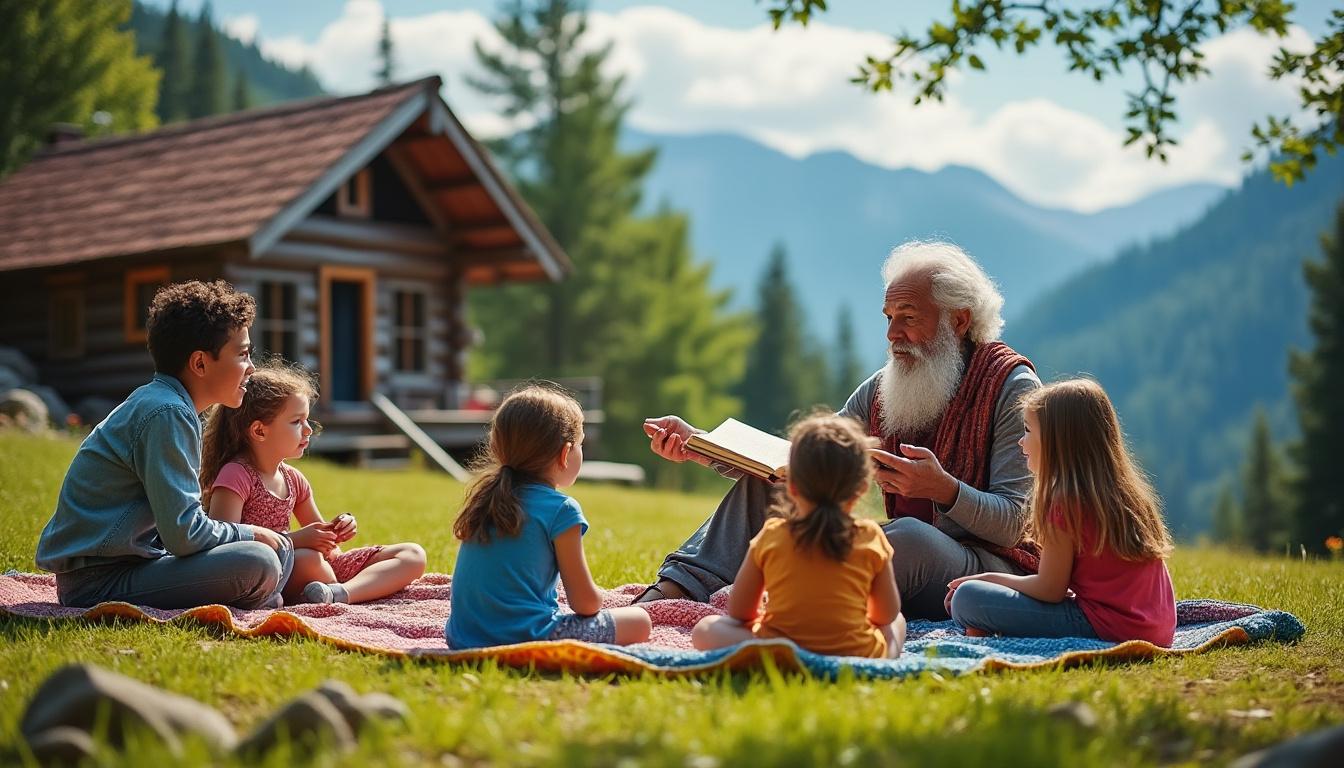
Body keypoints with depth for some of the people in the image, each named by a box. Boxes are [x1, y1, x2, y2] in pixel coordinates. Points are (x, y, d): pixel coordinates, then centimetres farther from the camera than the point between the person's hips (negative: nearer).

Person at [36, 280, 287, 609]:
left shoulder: (155, 401, 14)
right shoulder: (167, 414, -17)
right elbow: (184, 534, -21)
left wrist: (252, 533, 9)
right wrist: (250, 533, -4)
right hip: (98, 581, -10)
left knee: (278, 547, 13)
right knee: (259, 563, -26)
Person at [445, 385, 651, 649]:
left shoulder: (485, 498, 11)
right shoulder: (561, 509, -9)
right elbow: (585, 602, -3)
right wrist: (597, 603, 20)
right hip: (527, 635, -7)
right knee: (639, 621, 5)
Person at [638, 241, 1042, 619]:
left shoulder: (1012, 389, -10)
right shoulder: (883, 387, 9)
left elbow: (1011, 526, -16)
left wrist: (944, 489, -35)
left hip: (992, 566, -6)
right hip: (907, 564, 6)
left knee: (908, 534, -40)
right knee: (770, 482, -3)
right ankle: (667, 596, -16)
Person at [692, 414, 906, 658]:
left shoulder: (771, 536, -2)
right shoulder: (871, 538, -1)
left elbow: (739, 611, 6)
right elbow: (888, 613, 10)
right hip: (860, 658, 3)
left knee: (705, 630, 11)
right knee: (897, 622, 31)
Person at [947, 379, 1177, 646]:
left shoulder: (1065, 503, -12)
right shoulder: (1128, 491, 13)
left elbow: (1050, 590, -9)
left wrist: (991, 578, 6)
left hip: (1104, 627, -9)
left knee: (967, 598, -11)